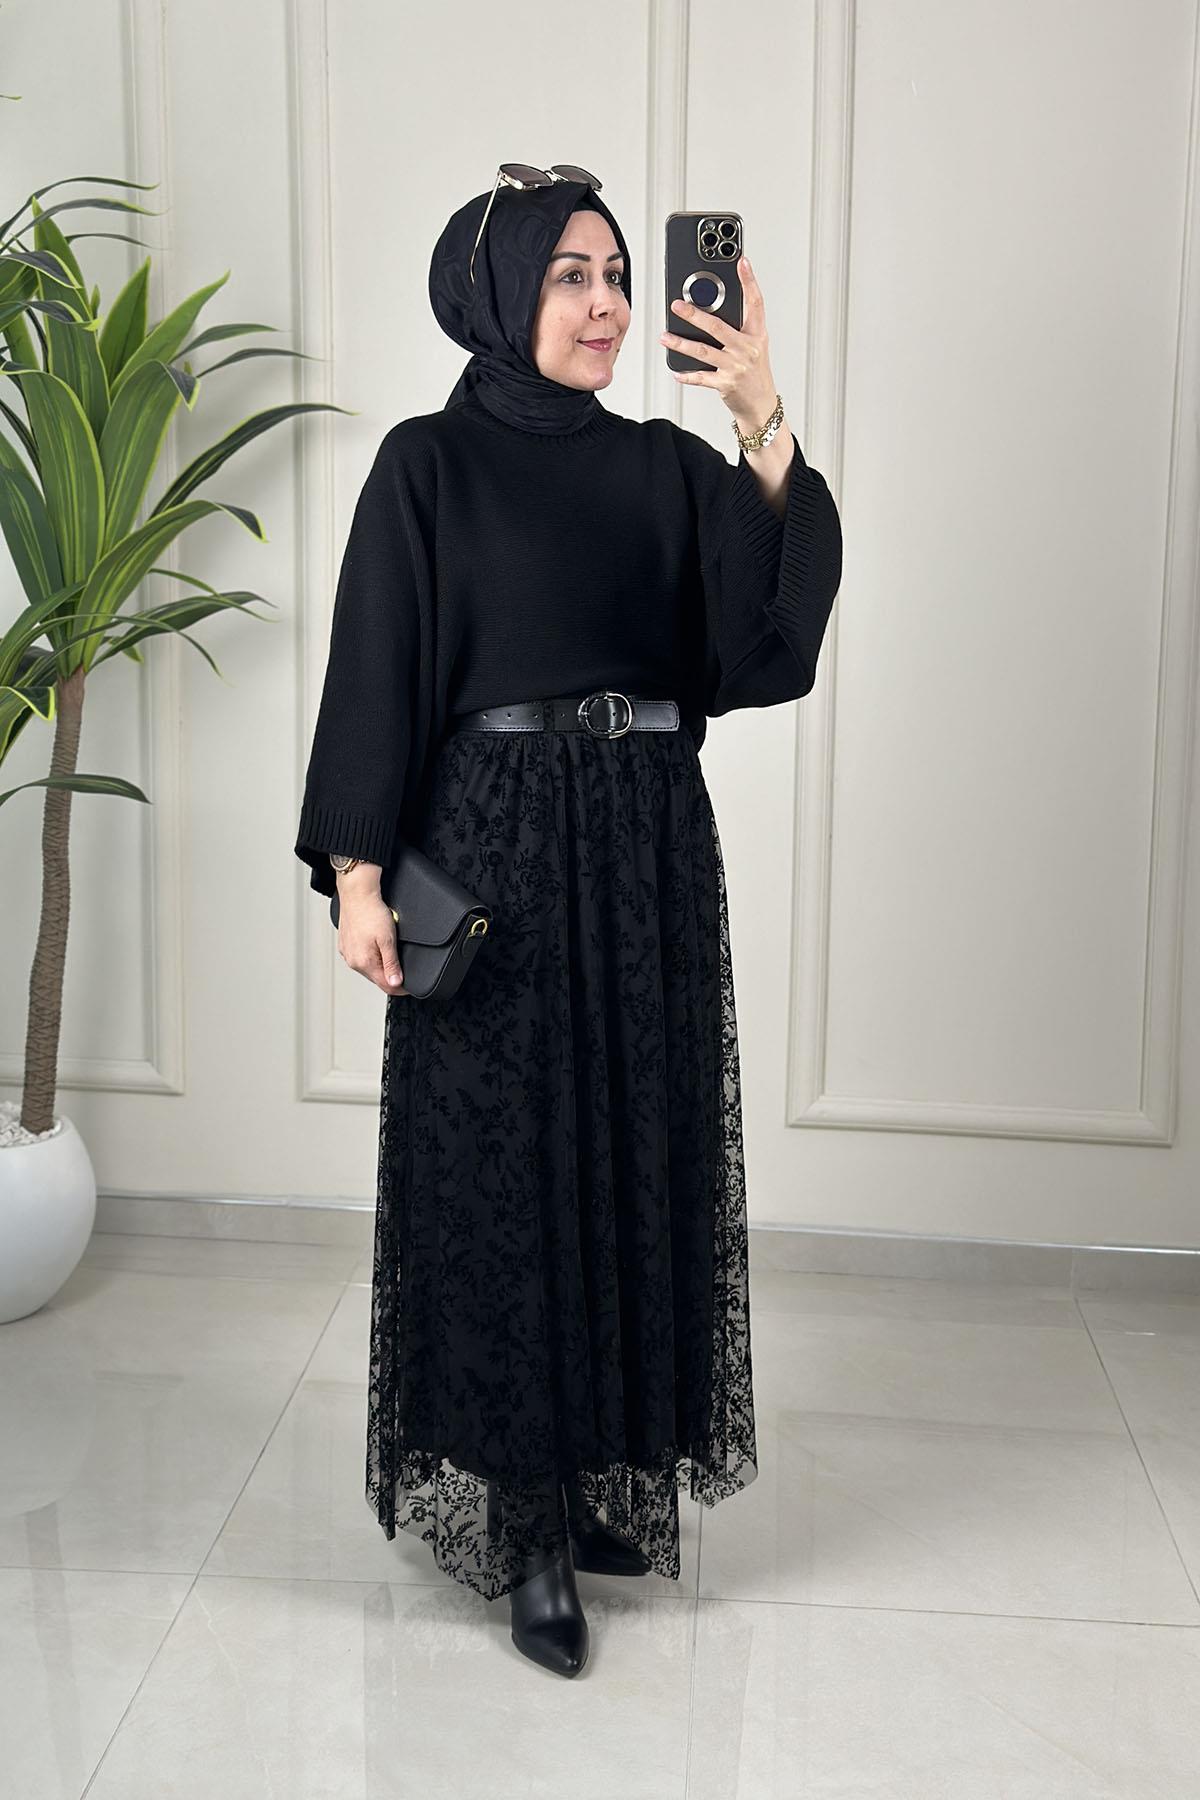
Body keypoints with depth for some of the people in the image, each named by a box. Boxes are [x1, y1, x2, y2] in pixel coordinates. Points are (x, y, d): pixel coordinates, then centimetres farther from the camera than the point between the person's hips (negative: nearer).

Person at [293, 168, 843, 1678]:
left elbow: (781, 609, -5)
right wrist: (359, 875, -13)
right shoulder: (428, 465, -1)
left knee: (636, 1159, 8)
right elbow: (375, 672, -6)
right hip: (494, 847, -4)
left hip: (649, 848, 5)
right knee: (504, 1173, -1)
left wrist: (765, 426, -16)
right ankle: (527, 1530, 10)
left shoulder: (665, 466, 10)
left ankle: (615, 1477, 25)